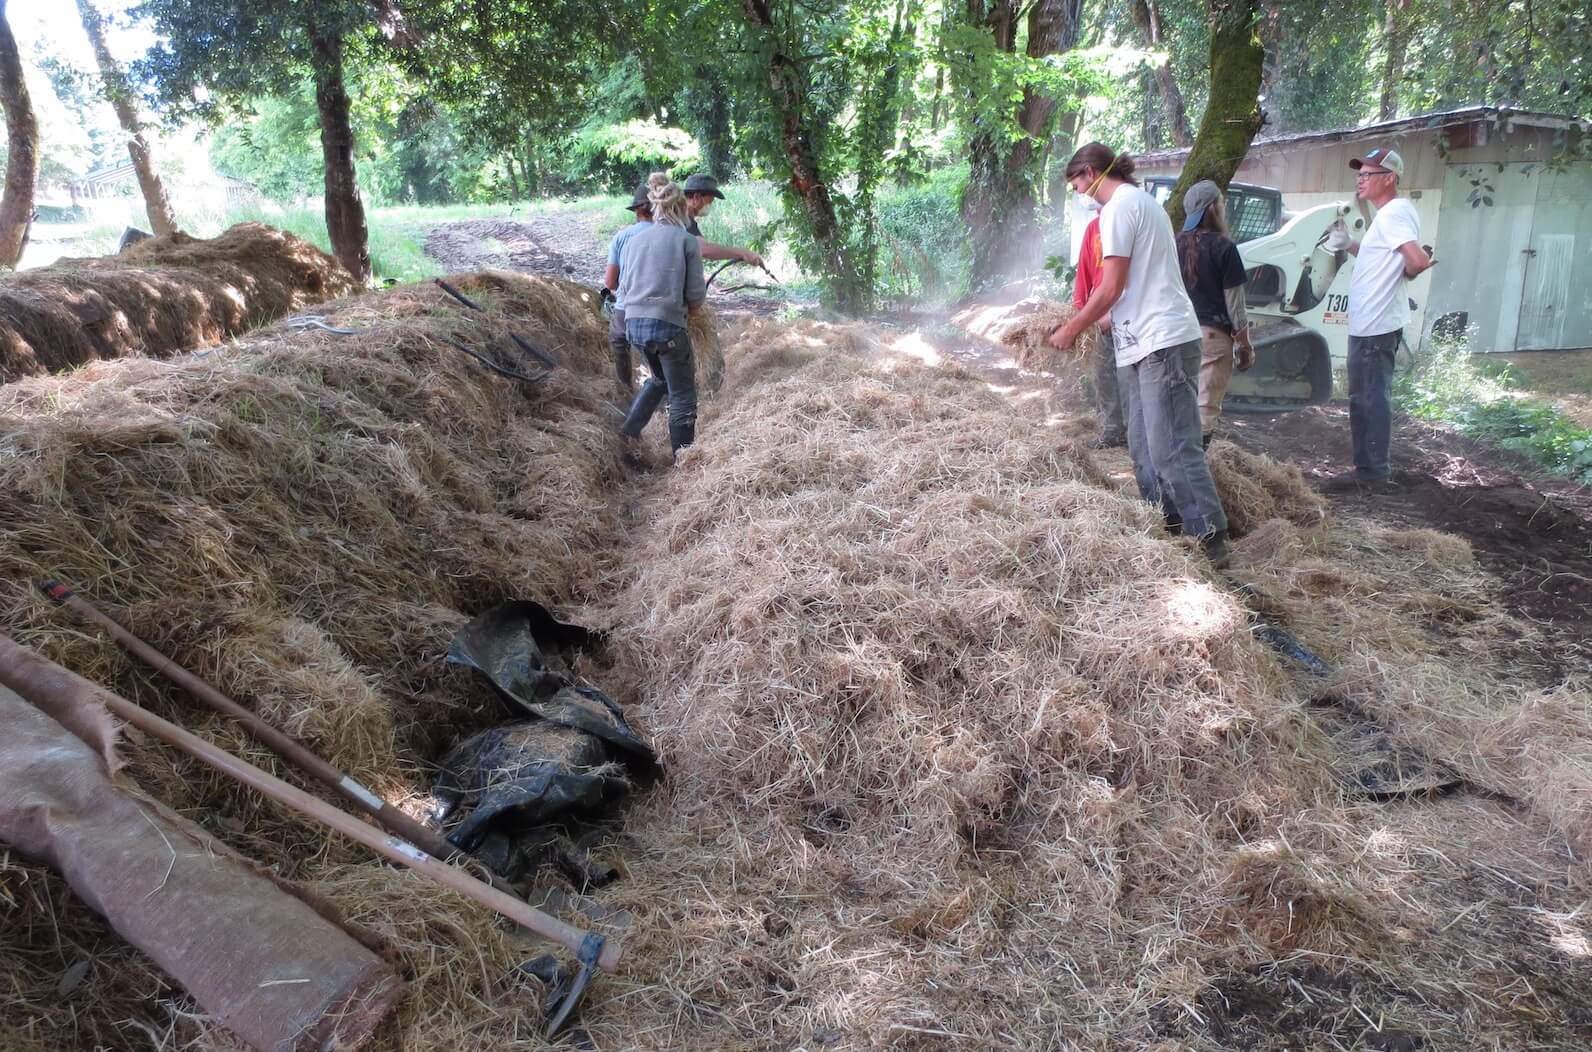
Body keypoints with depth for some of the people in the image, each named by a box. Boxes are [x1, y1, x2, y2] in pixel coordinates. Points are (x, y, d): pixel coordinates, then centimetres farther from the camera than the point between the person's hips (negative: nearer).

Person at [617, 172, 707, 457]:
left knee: (660, 378, 30)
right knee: (682, 396, 8)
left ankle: (630, 428, 21)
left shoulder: (634, 239, 11)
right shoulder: (687, 241, -3)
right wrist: (686, 305, 17)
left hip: (633, 324, 6)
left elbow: (623, 288, 15)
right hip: (667, 326, -6)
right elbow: (696, 295, -4)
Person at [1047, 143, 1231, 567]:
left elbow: (1111, 288, -13)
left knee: (1173, 450, -10)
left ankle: (1210, 540, -7)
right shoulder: (1144, 202, 22)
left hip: (1161, 344, -10)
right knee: (1146, 449, 11)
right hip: (1144, 344, 10)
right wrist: (1102, 323, 23)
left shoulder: (1119, 207, -9)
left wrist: (1071, 330, -2)